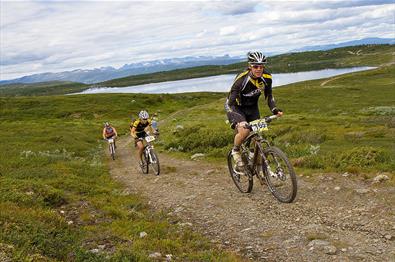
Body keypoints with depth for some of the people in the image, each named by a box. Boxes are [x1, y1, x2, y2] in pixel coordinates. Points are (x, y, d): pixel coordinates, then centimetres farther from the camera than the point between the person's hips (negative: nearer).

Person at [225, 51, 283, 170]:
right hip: (236, 107, -5)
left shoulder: (267, 77, -18)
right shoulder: (241, 78, -33)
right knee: (244, 131, -28)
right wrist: (235, 121, -45)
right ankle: (235, 151, 1)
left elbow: (268, 96, -1)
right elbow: (230, 103, -32)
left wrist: (275, 110, -17)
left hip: (252, 107, 5)